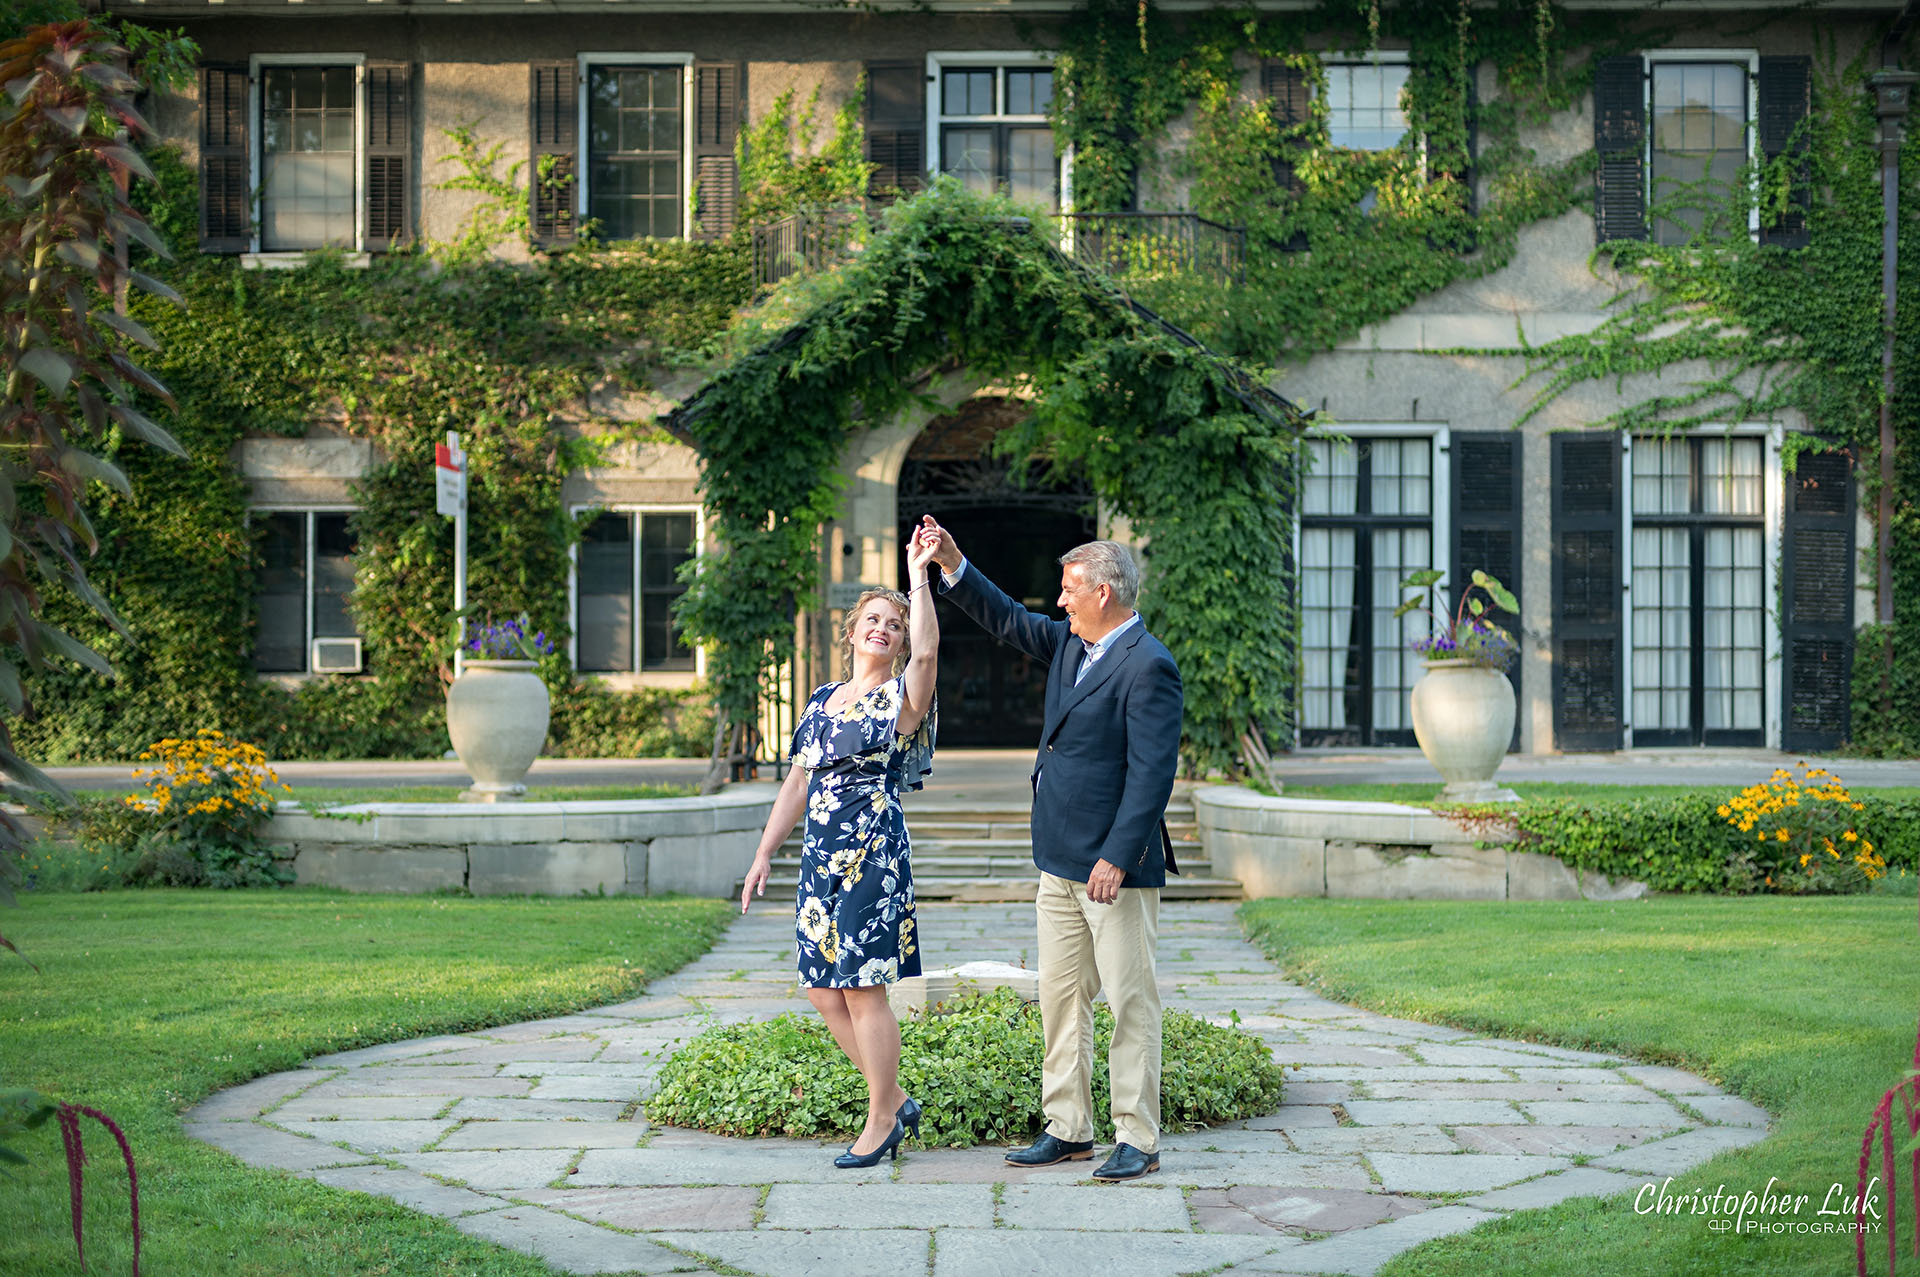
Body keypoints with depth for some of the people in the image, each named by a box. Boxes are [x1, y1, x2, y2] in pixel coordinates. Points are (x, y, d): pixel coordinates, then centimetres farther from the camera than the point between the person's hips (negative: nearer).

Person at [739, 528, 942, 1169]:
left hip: (874, 851, -7)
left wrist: (918, 574, -21)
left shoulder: (900, 698, -2)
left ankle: (881, 1120, 6)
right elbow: (797, 784, 19)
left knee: (862, 986, -6)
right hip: (821, 853, 7)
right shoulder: (823, 702, 15)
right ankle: (896, 1101, 19)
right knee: (825, 991, 6)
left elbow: (926, 651, -24)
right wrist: (764, 854, 15)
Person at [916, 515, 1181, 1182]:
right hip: (1060, 863, 9)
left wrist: (1116, 857, -23)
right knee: (1060, 997, 12)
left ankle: (1137, 1140, 3)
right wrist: (951, 563, 13)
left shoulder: (1148, 665, -15)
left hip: (1116, 866, -9)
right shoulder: (1071, 643, 12)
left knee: (1131, 1001, -2)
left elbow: (1152, 774, -20)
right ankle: (1067, 1129, 20)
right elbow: (1007, 620, 24)